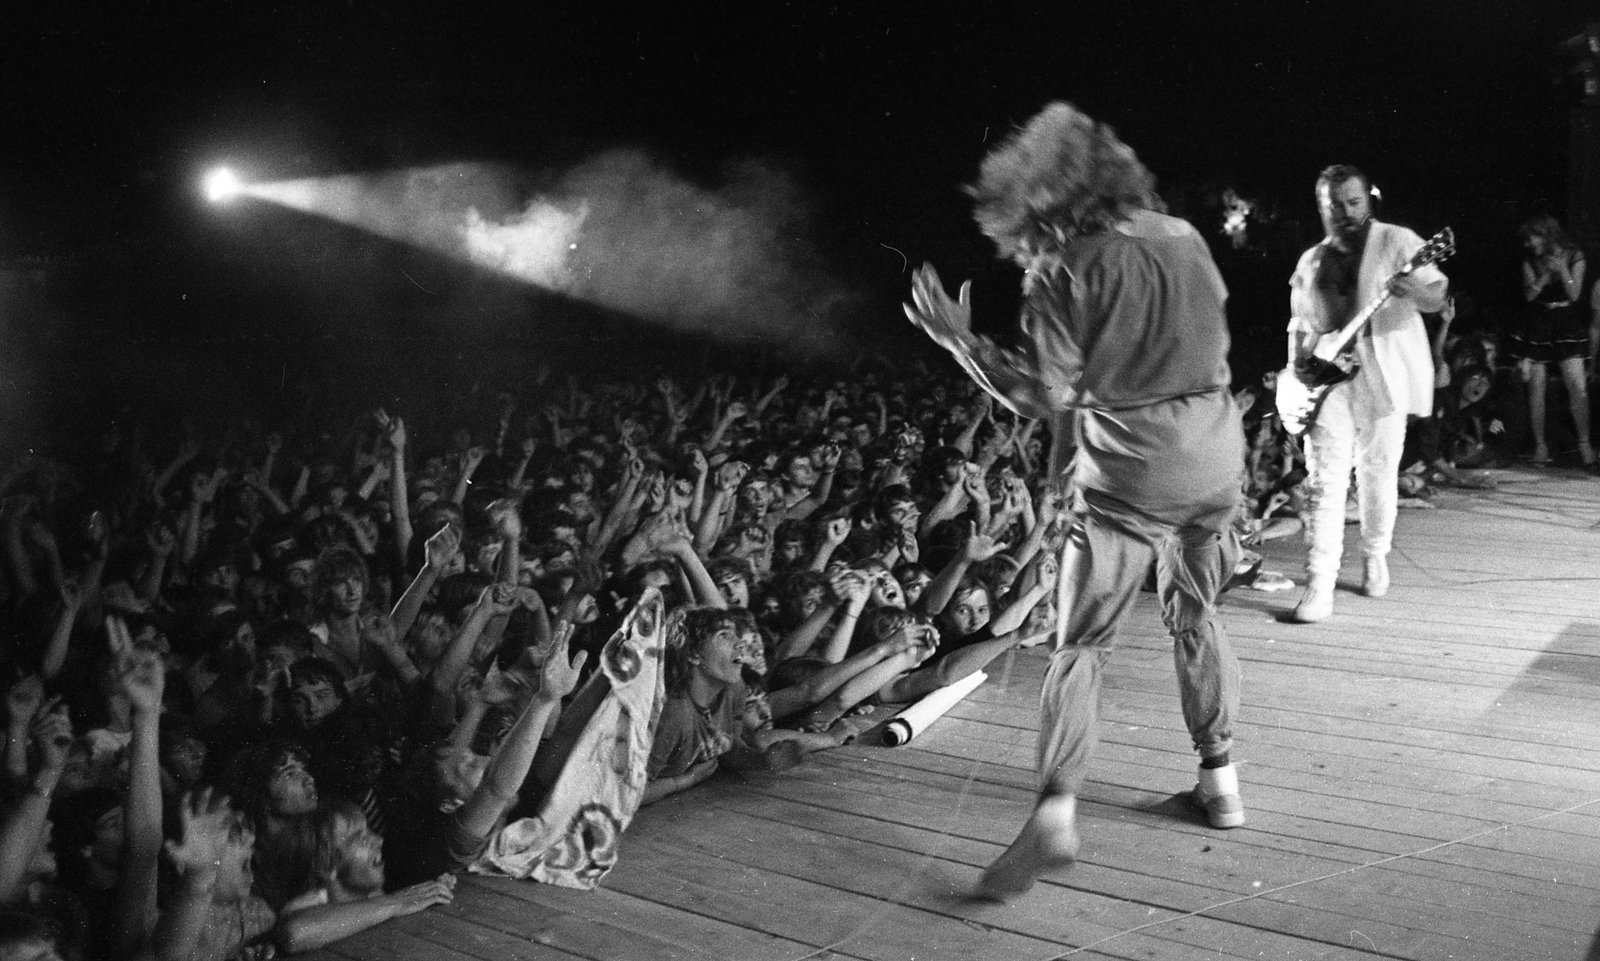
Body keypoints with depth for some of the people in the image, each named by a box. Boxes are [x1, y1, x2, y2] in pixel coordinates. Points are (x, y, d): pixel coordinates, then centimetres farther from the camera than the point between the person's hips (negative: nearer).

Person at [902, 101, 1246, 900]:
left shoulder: (1066, 268, -12)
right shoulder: (1182, 237, 6)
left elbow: (1044, 396, -14)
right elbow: (1214, 350, 16)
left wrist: (957, 338, -8)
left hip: (1129, 474, -6)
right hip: (1215, 454, 6)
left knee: (1080, 642, 0)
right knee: (1196, 617, 21)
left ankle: (1056, 812, -8)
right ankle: (1220, 778, 29)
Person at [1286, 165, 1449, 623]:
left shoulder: (1397, 242, 0)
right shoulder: (1310, 262, 14)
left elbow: (1436, 293, -10)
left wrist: (1418, 291, -34)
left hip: (1383, 377, -2)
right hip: (1326, 379, 3)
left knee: (1378, 473, 7)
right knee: (1325, 479, -6)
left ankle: (1375, 558, 29)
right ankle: (1319, 585, -8)